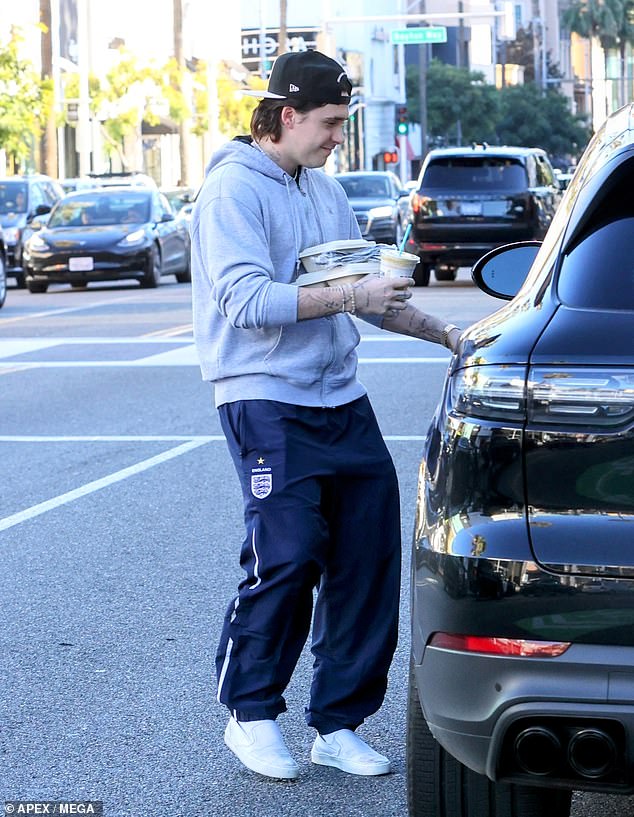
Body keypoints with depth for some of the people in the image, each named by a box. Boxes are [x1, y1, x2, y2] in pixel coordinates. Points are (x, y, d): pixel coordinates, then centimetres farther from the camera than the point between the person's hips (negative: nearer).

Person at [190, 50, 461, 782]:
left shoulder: (326, 192, 16)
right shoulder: (234, 188, -8)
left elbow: (367, 292, 20)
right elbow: (246, 300, -19)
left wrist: (444, 333, 11)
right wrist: (348, 297, -19)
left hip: (341, 399, 8)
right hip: (266, 401, -8)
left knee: (369, 556, 4)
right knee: (286, 556, -12)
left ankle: (338, 725, 14)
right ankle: (250, 715, 8)